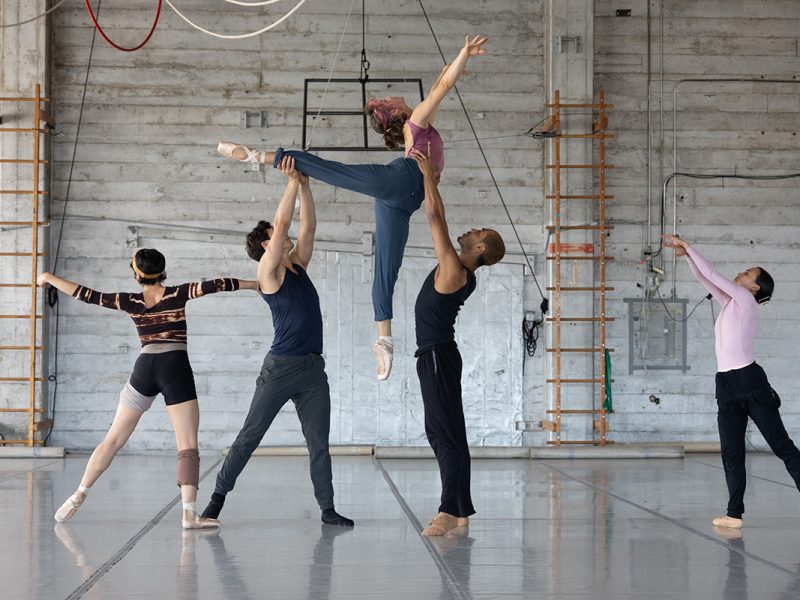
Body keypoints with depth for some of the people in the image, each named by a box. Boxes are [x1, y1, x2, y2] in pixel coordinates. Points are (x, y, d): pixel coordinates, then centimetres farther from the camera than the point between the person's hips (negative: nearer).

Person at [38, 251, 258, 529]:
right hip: (176, 369, -3)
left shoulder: (130, 302, 6)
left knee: (113, 440, 13)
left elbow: (86, 295, 10)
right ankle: (189, 514, -16)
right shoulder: (178, 294, 0)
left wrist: (48, 278, 22)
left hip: (144, 368, 3)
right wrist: (258, 283, 4)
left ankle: (78, 497, 18)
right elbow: (216, 285, -4)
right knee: (188, 446, -4)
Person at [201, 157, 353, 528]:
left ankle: (327, 509, 3)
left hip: (313, 369, 6)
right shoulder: (269, 272, -4)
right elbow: (282, 223, -12)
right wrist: (293, 182, -10)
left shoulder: (298, 266, 15)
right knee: (249, 436, 0)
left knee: (319, 443, 3)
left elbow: (308, 227, 13)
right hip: (281, 368, -6)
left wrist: (305, 185, 8)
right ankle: (219, 495, 8)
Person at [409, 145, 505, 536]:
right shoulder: (459, 270, 10)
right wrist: (428, 179, 20)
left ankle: (451, 511, -15)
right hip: (436, 355, 10)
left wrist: (428, 175, -9)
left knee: (447, 434, -12)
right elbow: (439, 219, 19)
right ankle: (459, 511, 12)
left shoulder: (455, 271, -15)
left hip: (438, 356, -10)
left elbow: (435, 218, -15)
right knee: (441, 432, 11)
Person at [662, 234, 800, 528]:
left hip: (749, 381, -9)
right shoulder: (730, 303, 17)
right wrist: (686, 254, 11)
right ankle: (735, 512, 5)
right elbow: (704, 279, 21)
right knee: (731, 453, 4)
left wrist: (688, 247, 1)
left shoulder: (746, 301, -4)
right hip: (727, 385, 9)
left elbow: (712, 275, -6)